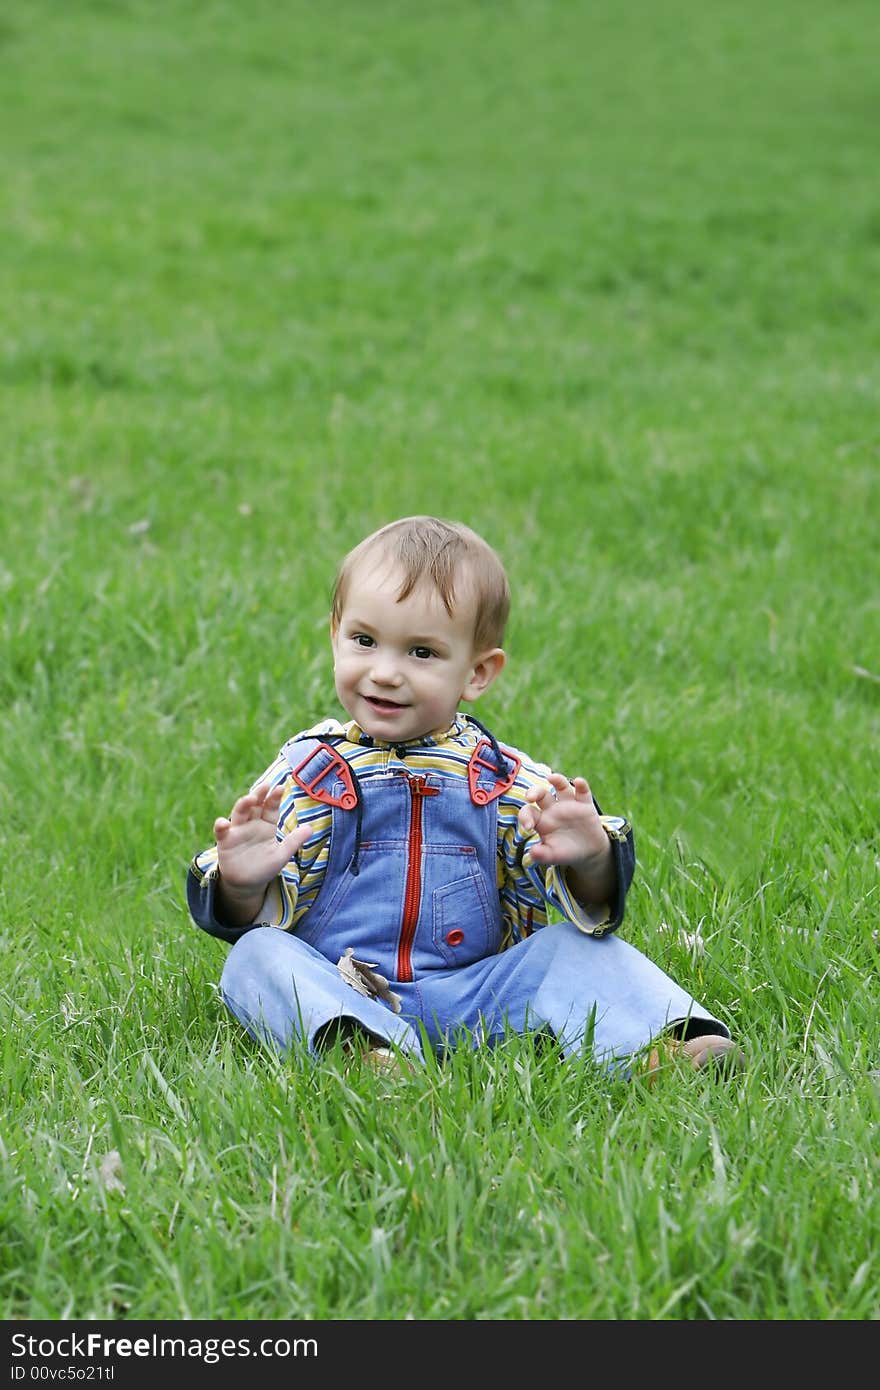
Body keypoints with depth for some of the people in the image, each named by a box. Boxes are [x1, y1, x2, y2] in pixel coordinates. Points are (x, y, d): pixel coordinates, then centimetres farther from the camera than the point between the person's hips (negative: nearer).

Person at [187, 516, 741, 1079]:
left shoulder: (507, 780, 6)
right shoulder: (310, 771, 4)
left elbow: (585, 901, 1)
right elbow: (266, 915, 3)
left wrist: (589, 860, -23)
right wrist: (243, 884, -22)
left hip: (474, 995, 1)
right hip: (345, 996, -1)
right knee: (257, 957, -26)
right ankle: (362, 1046, -51)